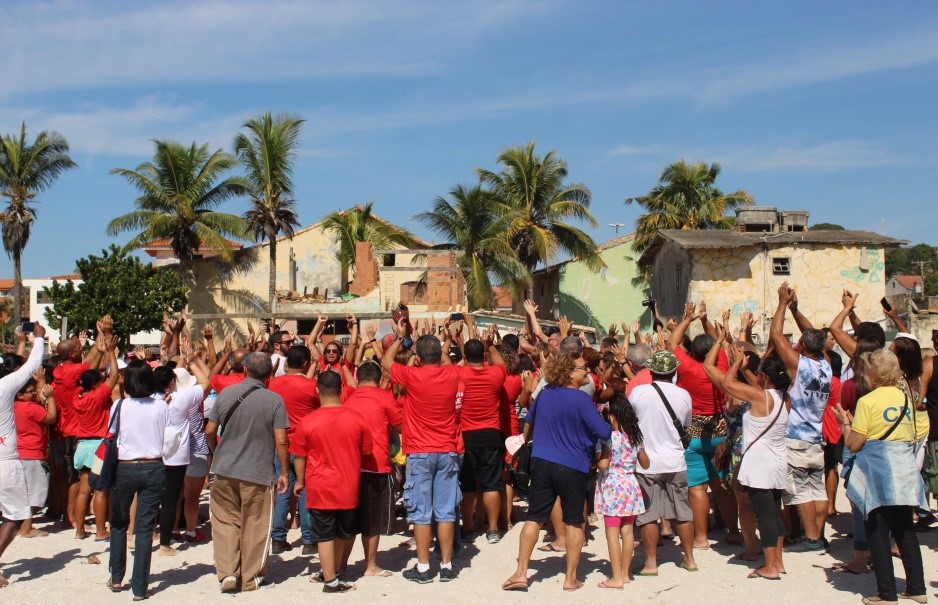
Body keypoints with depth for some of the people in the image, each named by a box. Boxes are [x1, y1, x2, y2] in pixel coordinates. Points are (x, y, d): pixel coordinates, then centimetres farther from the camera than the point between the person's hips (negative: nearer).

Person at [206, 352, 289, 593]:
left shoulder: (226, 393, -1)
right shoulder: (274, 400, -9)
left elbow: (209, 431, 5)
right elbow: (281, 442, -11)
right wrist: (284, 472, 1)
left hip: (225, 470, 2)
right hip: (258, 474, -2)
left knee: (226, 521, 15)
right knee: (254, 526, 10)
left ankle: (227, 572, 8)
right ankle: (250, 578, 18)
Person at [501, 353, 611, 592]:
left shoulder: (544, 393, 6)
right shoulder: (581, 399, -13)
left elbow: (529, 419, 24)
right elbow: (603, 432, -14)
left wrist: (525, 438, 44)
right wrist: (613, 429, 9)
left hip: (541, 462, 5)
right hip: (573, 467, -4)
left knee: (534, 517, 8)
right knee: (573, 521, 8)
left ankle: (521, 573, 5)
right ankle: (570, 578, 13)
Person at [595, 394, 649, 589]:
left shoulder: (610, 437, -13)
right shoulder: (635, 437, 7)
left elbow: (604, 464, -19)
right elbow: (645, 464, 14)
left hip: (613, 486, -7)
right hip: (630, 484, 7)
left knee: (612, 533, -2)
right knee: (627, 531, 11)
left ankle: (616, 577, -1)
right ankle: (625, 573, 18)